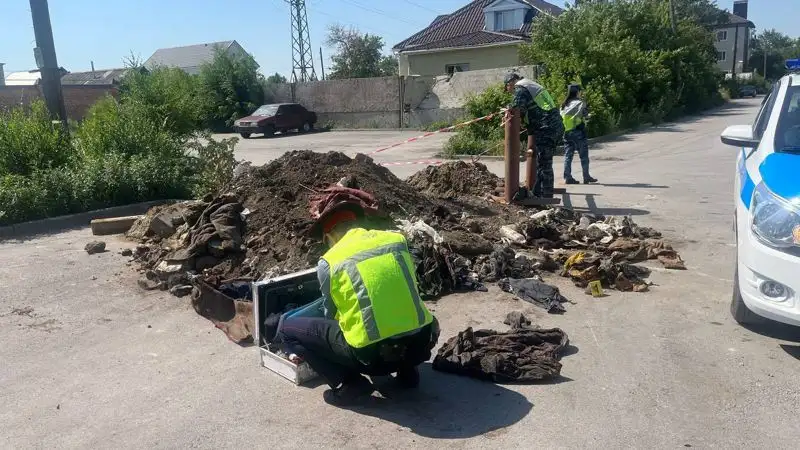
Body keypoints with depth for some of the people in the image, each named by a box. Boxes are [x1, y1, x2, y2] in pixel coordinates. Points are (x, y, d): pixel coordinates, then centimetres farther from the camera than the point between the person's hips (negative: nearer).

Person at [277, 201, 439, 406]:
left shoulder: (329, 262, 0)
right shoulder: (397, 239, 10)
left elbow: (331, 313, 15)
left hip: (372, 353, -4)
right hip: (421, 343, 5)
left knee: (288, 329, 12)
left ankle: (349, 383, 5)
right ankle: (406, 370, 22)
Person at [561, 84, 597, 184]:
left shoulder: (564, 105, 9)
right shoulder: (580, 103, -7)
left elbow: (561, 116, 8)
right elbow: (586, 115, -8)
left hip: (567, 132, 5)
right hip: (578, 132, -5)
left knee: (568, 155, 6)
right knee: (583, 155, 4)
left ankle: (567, 177, 2)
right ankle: (586, 177, 9)